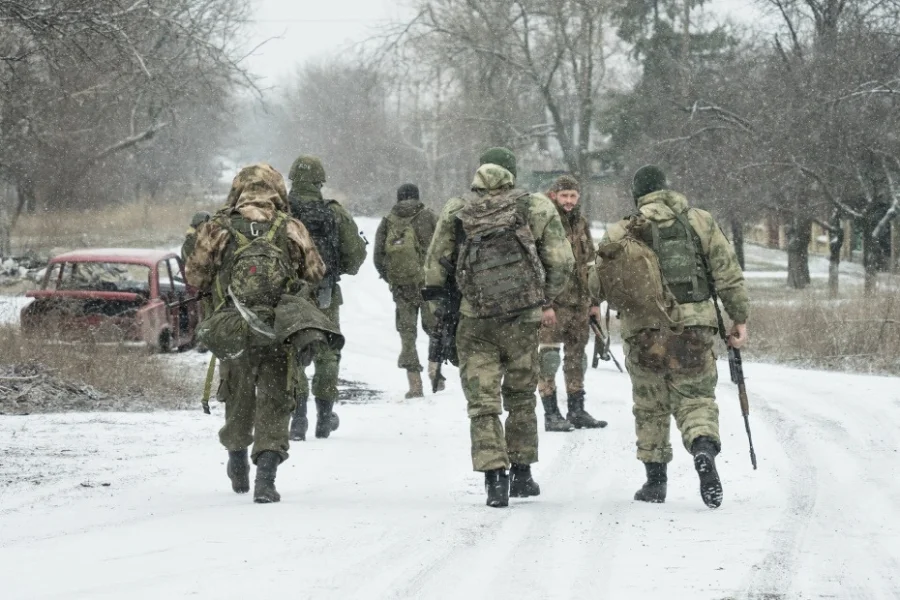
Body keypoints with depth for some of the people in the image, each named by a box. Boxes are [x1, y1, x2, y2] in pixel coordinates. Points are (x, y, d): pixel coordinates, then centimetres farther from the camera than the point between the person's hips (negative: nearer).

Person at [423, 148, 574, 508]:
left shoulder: (455, 212, 4)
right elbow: (561, 261, 0)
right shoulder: (536, 208, 1)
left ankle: (494, 478, -12)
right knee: (520, 398, 17)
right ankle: (521, 474, 21)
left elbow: (435, 265, 3)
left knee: (482, 403, 1)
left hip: (475, 320, 0)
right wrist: (546, 300, 15)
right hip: (523, 317, 0)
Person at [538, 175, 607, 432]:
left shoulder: (581, 223, 13)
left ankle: (577, 410, 21)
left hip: (579, 302, 7)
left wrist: (594, 301, 19)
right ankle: (551, 414, -4)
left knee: (577, 355, 13)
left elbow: (590, 264, 21)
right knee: (549, 356, -7)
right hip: (551, 302, -7)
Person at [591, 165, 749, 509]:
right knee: (695, 399, 5)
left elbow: (598, 289, 5)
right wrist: (740, 319, 8)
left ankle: (655, 480, 19)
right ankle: (704, 449, -25)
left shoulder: (620, 234, 3)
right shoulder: (700, 222, 5)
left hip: (643, 330, 0)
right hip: (693, 327, 0)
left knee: (651, 407, 15)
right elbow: (728, 274, 3)